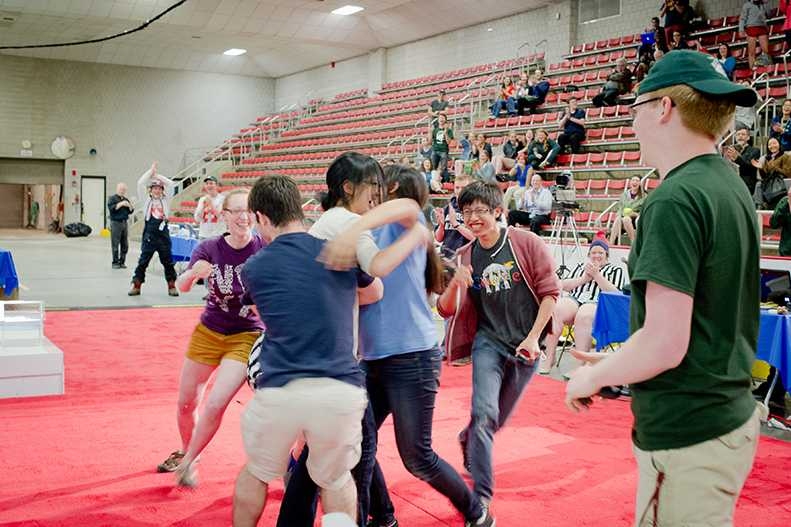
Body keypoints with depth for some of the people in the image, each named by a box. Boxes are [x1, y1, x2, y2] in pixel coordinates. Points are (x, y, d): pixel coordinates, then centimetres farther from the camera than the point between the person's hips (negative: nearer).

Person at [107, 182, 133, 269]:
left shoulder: (126, 199, 16)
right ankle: (115, 263, 1)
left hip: (125, 223, 6)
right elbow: (111, 208, -15)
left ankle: (122, 262, 13)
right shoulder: (112, 198, 0)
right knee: (115, 245, -5)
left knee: (125, 245, 5)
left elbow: (130, 211, 14)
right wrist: (121, 204, -18)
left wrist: (130, 206, -5)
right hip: (116, 223, -6)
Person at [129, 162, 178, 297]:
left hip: (163, 234, 1)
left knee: (168, 261, 7)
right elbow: (140, 184, -4)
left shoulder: (165, 200, 9)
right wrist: (151, 171, 1)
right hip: (149, 235, -1)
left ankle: (172, 286, 15)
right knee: (143, 261, 1)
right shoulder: (146, 200, 6)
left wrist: (158, 175, 2)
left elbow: (171, 185, -1)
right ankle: (136, 286, 6)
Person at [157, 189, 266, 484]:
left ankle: (188, 463, 10)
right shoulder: (209, 249, -12)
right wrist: (193, 273, -43)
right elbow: (181, 287, -22)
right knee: (186, 403, 12)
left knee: (215, 405, -14)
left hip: (246, 336, -2)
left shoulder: (264, 249, -16)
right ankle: (184, 451, 41)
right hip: (208, 332, 3)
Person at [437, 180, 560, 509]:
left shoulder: (526, 243, -8)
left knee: (498, 419, 14)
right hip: (488, 342, 0)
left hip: (525, 346, 0)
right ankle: (482, 495, -8)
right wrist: (455, 284, -22)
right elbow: (446, 309, -2)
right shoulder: (466, 256, -1)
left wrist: (533, 337, -12)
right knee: (484, 412, -18)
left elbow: (550, 291, -6)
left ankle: (468, 439, 48)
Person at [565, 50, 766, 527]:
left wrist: (593, 377, -6)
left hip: (688, 436, -9)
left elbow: (665, 344, -24)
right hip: (732, 416, 9)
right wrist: (614, 364, 17)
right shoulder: (733, 187, 9)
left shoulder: (676, 198, -19)